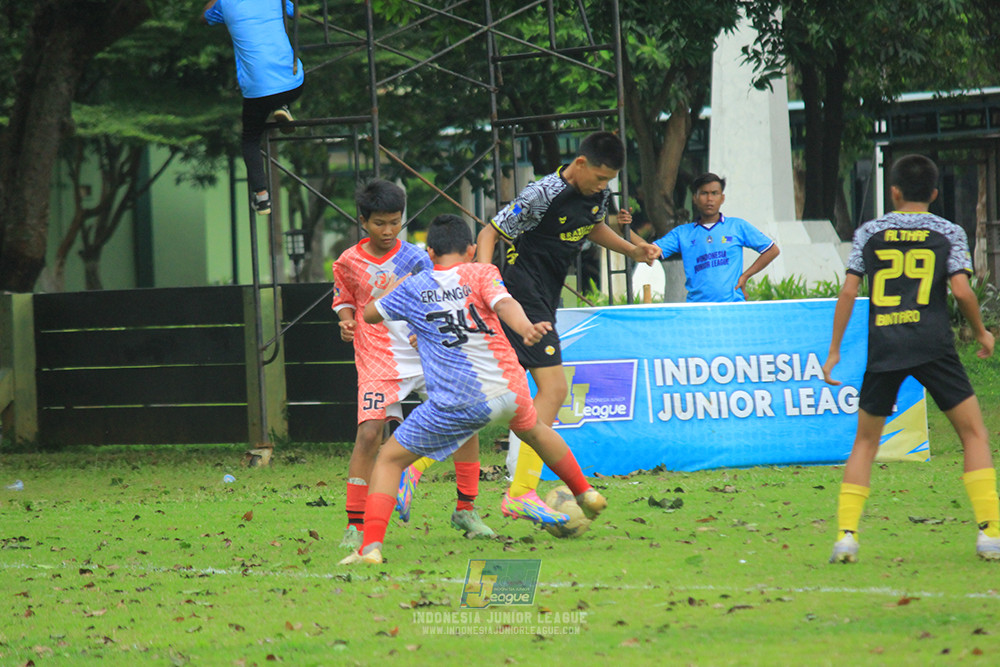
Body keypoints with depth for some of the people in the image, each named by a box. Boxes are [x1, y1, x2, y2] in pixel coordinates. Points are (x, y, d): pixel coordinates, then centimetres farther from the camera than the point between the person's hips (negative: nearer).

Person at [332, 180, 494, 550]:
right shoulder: (348, 263, -1)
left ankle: (466, 511, 13)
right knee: (369, 433, -18)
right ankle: (355, 526, -9)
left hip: (426, 355, 2)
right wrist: (346, 321, -2)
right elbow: (344, 299, 18)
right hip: (378, 362, -2)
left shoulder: (416, 259, -3)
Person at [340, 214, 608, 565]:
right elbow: (504, 303, -17)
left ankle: (370, 546, -8)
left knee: (389, 460, 8)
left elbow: (370, 313, 22)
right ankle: (585, 493, 51)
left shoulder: (413, 287, 7)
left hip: (458, 403, -2)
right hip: (508, 388, 2)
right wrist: (526, 328, -35)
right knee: (532, 429, 36)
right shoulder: (481, 273, 5)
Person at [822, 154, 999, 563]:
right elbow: (962, 290, -5)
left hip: (882, 348, 2)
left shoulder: (869, 233, 10)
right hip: (933, 344, -2)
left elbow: (848, 292, 4)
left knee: (865, 441, 15)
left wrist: (834, 351, 9)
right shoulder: (948, 233, 5)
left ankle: (846, 533, 2)